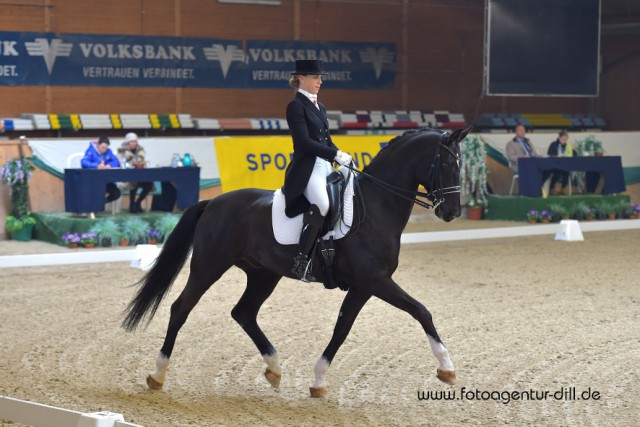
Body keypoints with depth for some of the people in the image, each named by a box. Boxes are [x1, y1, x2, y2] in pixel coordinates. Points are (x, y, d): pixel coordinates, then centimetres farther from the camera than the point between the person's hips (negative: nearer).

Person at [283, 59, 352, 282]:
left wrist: (342, 158, 6)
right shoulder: (296, 106, -6)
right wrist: (336, 154, -17)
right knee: (321, 204, -33)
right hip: (306, 168, -10)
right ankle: (302, 261, -30)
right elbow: (304, 142, -15)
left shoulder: (319, 107, 20)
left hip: (325, 166, 10)